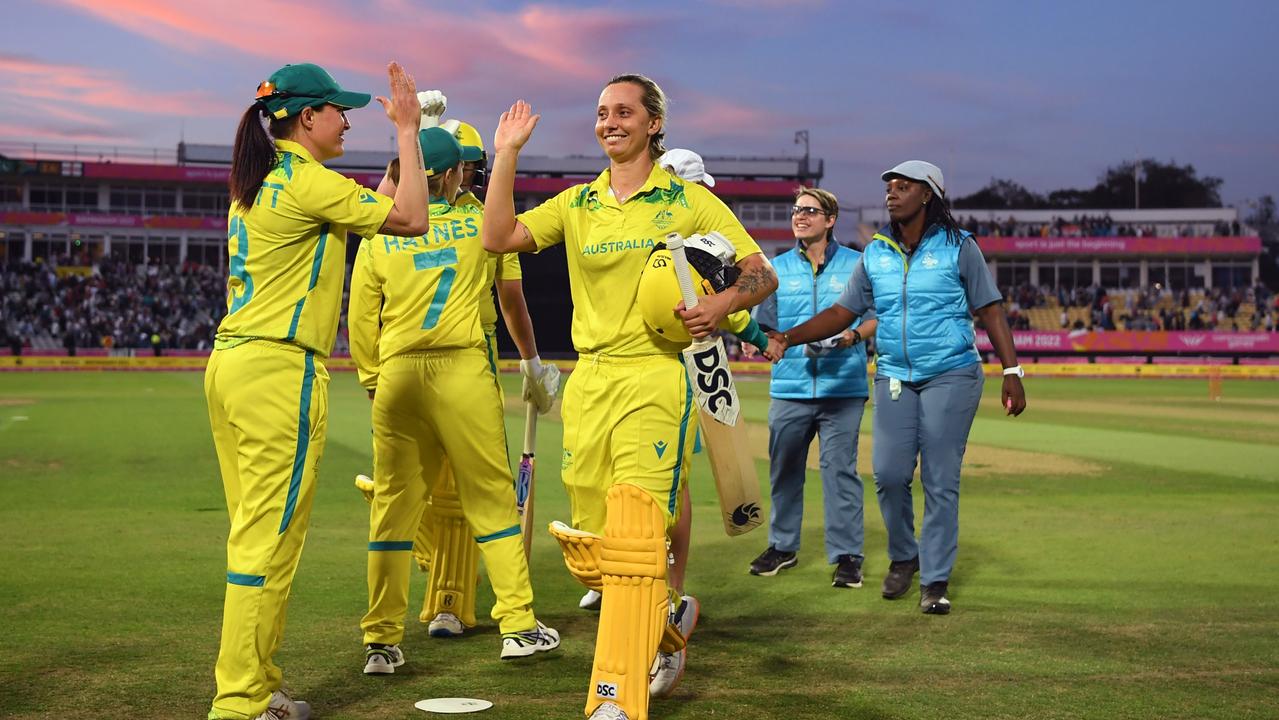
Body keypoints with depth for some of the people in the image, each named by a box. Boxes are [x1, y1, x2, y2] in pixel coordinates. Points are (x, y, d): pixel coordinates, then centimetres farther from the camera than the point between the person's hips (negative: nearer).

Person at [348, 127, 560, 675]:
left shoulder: (379, 237, 5)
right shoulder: (478, 226, 4)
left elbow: (361, 319, 5)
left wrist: (372, 378, 16)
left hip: (396, 377, 1)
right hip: (463, 370, -1)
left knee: (394, 505, 5)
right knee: (492, 497, 6)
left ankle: (382, 641, 8)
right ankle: (518, 623, 9)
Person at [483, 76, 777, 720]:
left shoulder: (688, 201, 4)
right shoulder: (577, 204, 14)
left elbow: (762, 274, 3)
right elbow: (499, 238, 1)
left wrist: (724, 302, -17)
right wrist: (506, 155, 0)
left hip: (656, 380, -5)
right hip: (589, 381, 5)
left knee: (632, 542, -16)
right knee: (588, 551, 8)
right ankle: (665, 640, 33)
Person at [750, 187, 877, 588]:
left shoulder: (855, 264, 6)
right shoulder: (777, 268, 11)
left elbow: (875, 317, 6)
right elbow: (763, 327, 9)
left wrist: (852, 336, -14)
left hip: (842, 387, -2)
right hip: (789, 386, 3)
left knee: (840, 469, -4)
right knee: (784, 469, 9)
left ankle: (847, 555, 3)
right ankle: (782, 547, 23)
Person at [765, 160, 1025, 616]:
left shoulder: (958, 248, -2)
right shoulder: (876, 255, 9)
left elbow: (990, 311, -2)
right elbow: (842, 313, 8)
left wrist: (1011, 373, -10)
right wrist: (789, 337, -6)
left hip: (951, 376, -3)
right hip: (894, 377, 3)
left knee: (940, 481, -3)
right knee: (889, 474, -4)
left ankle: (935, 579, 5)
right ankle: (903, 556, 21)